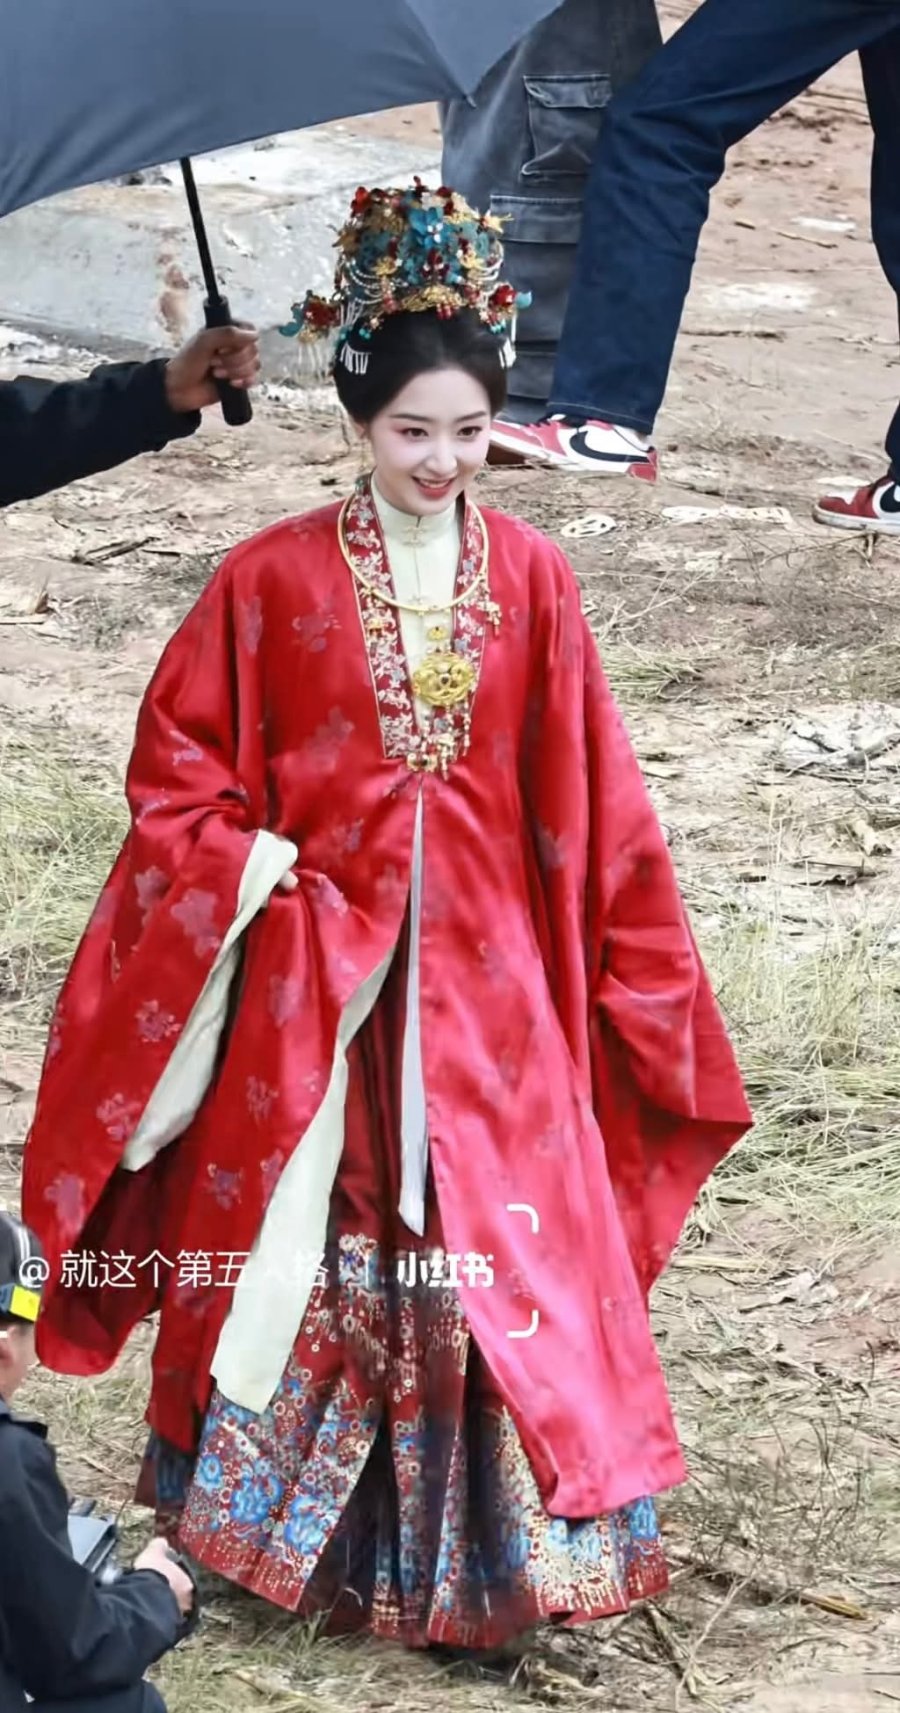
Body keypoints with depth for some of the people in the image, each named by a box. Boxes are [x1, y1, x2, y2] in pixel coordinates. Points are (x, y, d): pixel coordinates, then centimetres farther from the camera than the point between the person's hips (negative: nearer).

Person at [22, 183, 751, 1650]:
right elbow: (175, 767, 0)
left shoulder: (531, 581, -1)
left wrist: (636, 972, 5)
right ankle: (276, 1524, 26)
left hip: (483, 978, 2)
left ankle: (482, 1546, 17)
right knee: (299, 1254, 9)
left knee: (487, 1248, 3)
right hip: (313, 974, -1)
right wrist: (247, 864, -11)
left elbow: (588, 804, 4)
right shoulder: (275, 581, -8)